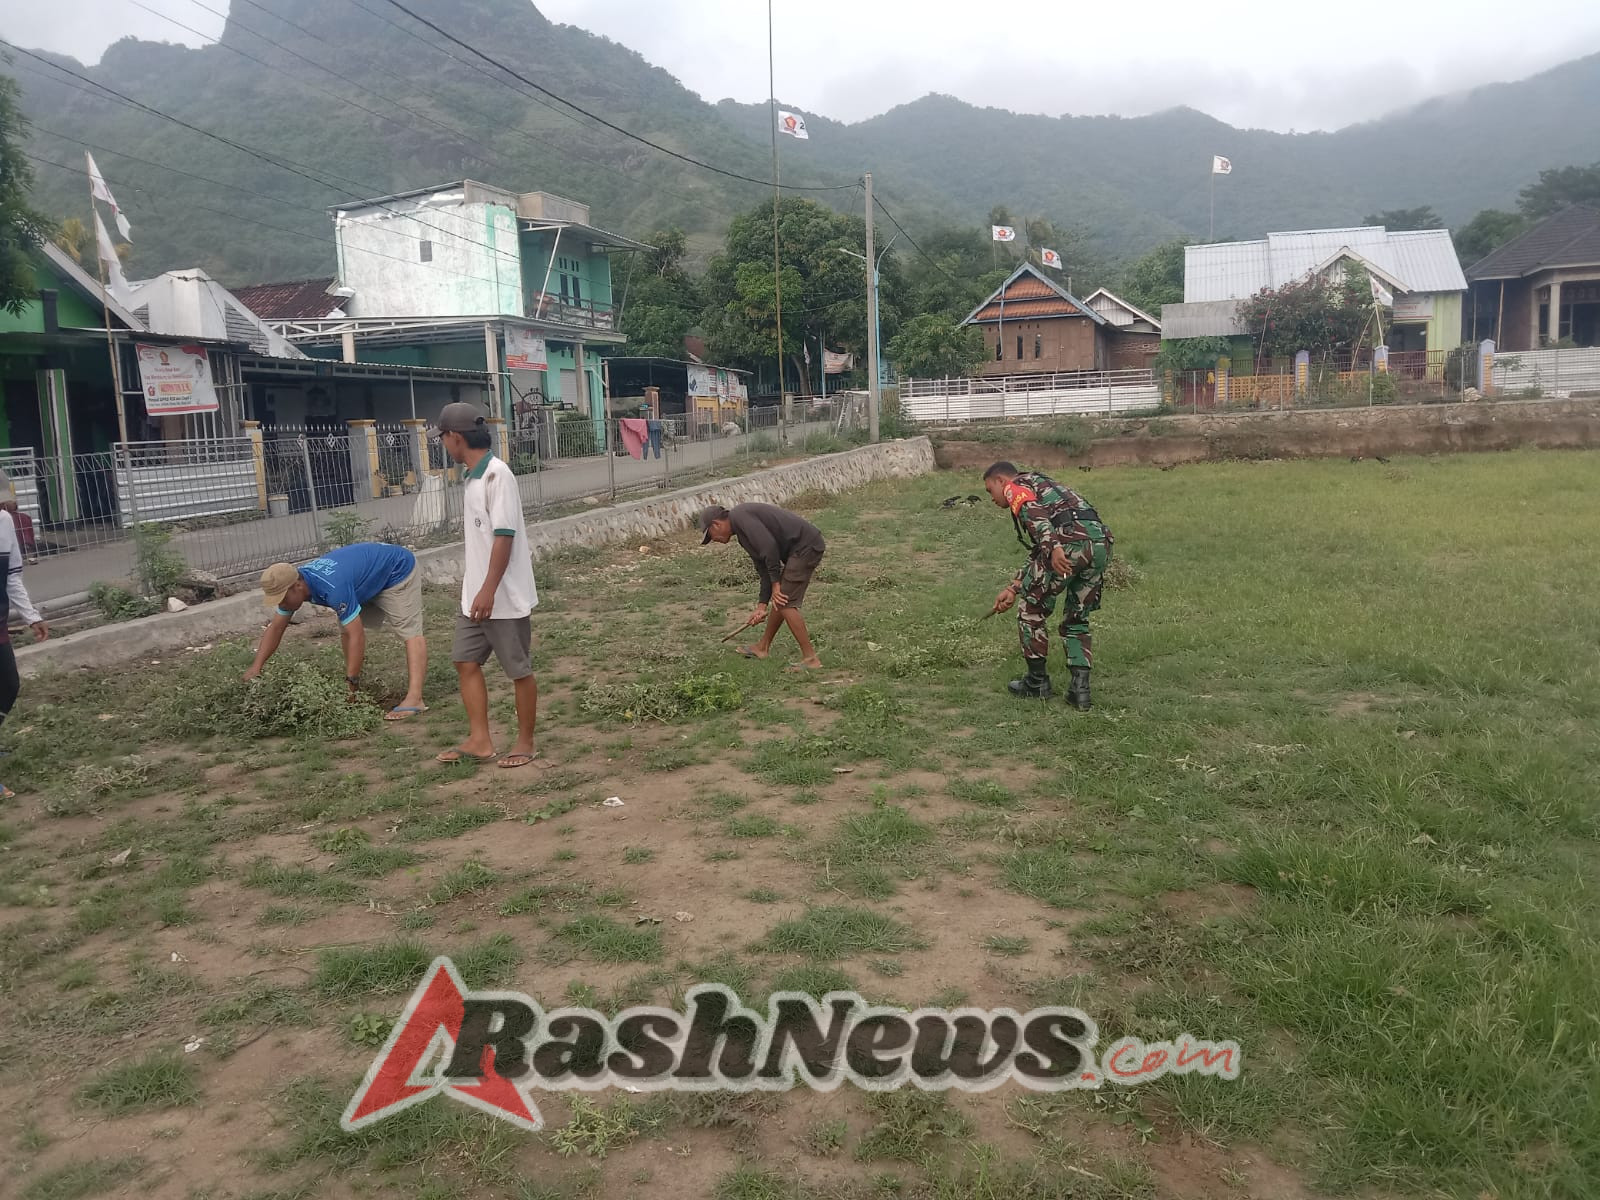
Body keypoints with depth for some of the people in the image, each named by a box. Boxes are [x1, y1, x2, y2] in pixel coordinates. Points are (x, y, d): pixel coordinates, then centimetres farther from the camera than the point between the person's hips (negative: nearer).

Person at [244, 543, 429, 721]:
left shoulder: (333, 588, -38)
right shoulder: (292, 583, -11)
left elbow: (357, 636, -35)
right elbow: (275, 628, -1)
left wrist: (350, 682, -31)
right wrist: (256, 667, -9)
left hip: (398, 571, -10)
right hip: (370, 574, 10)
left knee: (410, 632, -20)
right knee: (346, 630, 4)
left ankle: (414, 699, -32)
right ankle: (357, 688, 10)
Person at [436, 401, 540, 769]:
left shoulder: (497, 474, -18)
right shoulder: (473, 476, 10)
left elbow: (504, 536, -22)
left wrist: (488, 590, -24)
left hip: (504, 596, -10)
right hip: (475, 593, 10)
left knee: (518, 669, 4)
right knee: (466, 661, 11)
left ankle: (525, 742, 16)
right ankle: (479, 741, 19)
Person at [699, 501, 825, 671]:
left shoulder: (739, 516, -10)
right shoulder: (743, 535, 19)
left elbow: (769, 546, -21)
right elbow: (764, 569, 19)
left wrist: (776, 584, -13)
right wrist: (762, 606, 14)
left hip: (805, 546, -10)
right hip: (805, 547, 10)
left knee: (785, 603, -8)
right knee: (780, 600, 19)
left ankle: (810, 658, -5)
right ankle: (763, 647, 33)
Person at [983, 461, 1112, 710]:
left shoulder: (1016, 486, 14)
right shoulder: (1044, 487, 39)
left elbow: (1033, 514, -11)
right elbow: (1037, 554, 40)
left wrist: (1053, 548, -25)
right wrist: (1013, 589, 39)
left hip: (1068, 541, -8)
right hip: (1101, 543, 8)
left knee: (1032, 612, 11)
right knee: (1076, 619, 21)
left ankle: (1037, 682, 20)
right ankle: (1080, 689, 11)